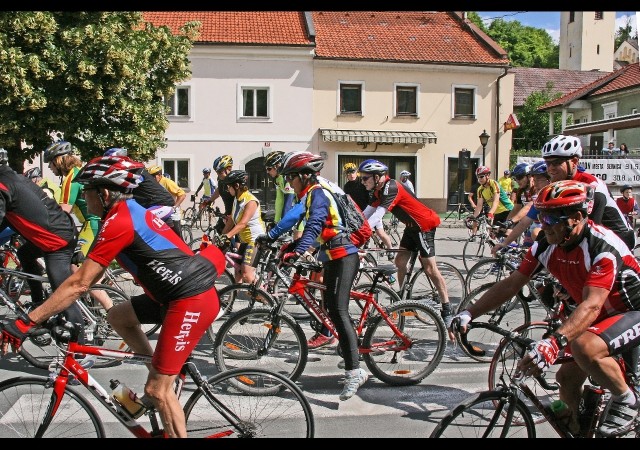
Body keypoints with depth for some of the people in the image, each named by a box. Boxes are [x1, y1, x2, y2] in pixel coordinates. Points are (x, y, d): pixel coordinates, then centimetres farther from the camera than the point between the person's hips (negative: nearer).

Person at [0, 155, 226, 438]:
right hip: (179, 293, 10)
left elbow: (80, 283, -18)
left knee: (157, 390, -3)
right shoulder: (130, 210, 14)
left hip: (192, 300, -10)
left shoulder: (118, 222, -15)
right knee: (117, 316, 18)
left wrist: (26, 322, -14)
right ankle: (160, 369, 23)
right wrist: (53, 307, 22)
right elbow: (92, 273, 22)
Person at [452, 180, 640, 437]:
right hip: (598, 316, 7)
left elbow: (592, 305, -40)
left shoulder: (603, 247, -30)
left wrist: (554, 342, -55)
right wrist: (469, 314, -18)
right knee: (567, 378, 1)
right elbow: (511, 284, -8)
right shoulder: (546, 246, -9)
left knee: (584, 347, -33)